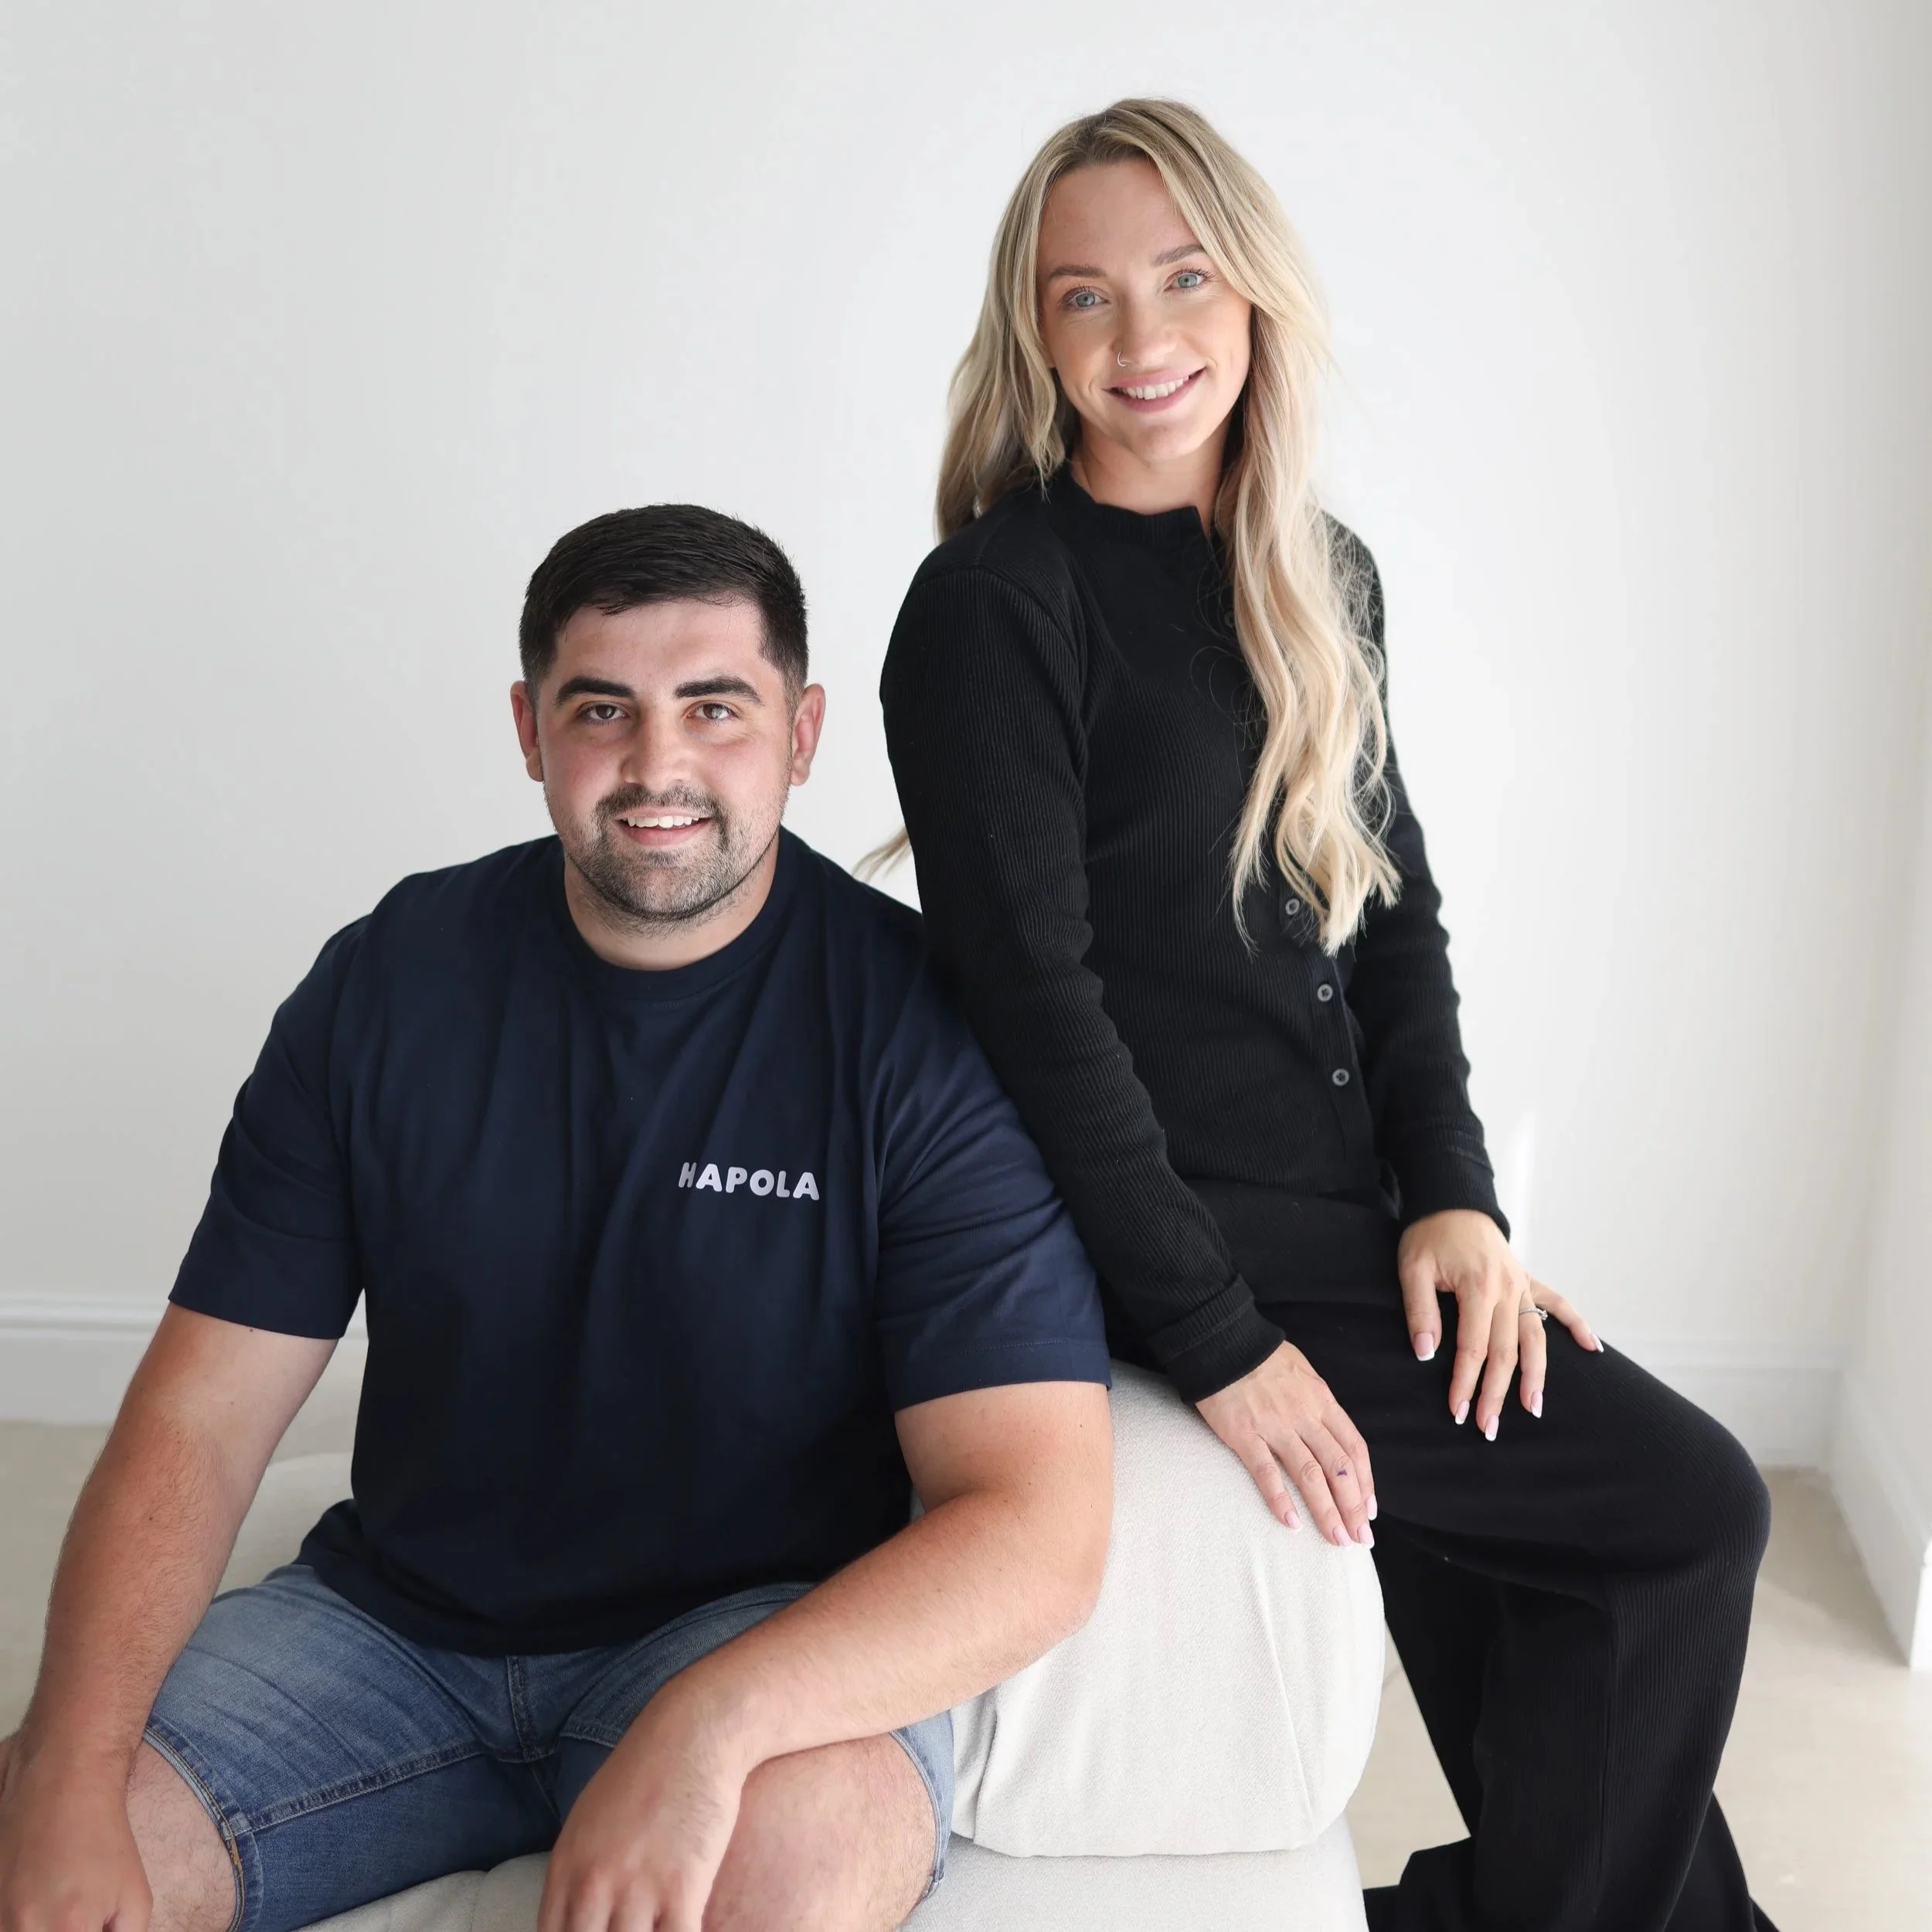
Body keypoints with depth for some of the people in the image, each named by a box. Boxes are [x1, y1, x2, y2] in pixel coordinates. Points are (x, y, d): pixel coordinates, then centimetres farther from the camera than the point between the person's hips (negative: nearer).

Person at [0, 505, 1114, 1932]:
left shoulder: (925, 1031, -12)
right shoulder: (391, 982, -1)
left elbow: (1041, 1532, -20)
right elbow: (198, 1419, -2)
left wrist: (710, 1723, -35)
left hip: (775, 1647, -2)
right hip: (398, 1619, 3)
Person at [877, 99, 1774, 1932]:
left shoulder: (1324, 577, 11)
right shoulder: (995, 600, -12)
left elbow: (1392, 904, 13)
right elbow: (1032, 994, -16)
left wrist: (1453, 1195, -1)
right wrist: (1216, 1338, -17)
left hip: (1351, 1210, 6)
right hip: (1172, 1233, -6)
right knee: (1685, 1509, -5)